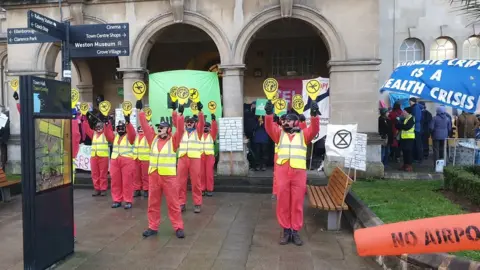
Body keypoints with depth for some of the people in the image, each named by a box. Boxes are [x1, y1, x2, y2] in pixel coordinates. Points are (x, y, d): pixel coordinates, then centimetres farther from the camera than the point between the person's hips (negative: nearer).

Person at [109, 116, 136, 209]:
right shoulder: (115, 136, 20)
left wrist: (128, 122, -33)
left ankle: (128, 201, 3)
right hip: (114, 161, 5)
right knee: (115, 182, 7)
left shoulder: (129, 136, 2)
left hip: (127, 161, -5)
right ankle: (117, 200, 17)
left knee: (127, 182, -3)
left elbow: (132, 132, -18)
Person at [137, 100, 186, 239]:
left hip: (169, 176, -4)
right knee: (153, 203, 11)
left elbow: (180, 130, -15)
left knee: (173, 203, 2)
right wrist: (140, 111, 8)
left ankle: (178, 227, 11)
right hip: (153, 175, 4)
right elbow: (145, 126, 10)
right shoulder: (153, 139, 10)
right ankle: (153, 227, 23)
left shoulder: (173, 140, -1)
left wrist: (180, 114, -24)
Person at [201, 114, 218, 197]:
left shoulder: (212, 134, 8)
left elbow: (215, 129, -7)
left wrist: (214, 120, -19)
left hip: (209, 155, -2)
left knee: (209, 173, -2)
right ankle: (202, 189, 10)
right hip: (200, 155, 2)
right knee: (201, 173, 3)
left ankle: (209, 189, 4)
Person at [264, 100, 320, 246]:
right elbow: (269, 128, -1)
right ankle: (286, 230, 17)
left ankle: (295, 231, 15)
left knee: (297, 202, 5)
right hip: (282, 171, 1)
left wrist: (314, 115, -20)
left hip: (299, 172, -1)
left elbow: (314, 129, -4)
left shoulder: (303, 134, 12)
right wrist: (269, 113, -17)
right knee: (283, 201, 5)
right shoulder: (280, 133, 14)